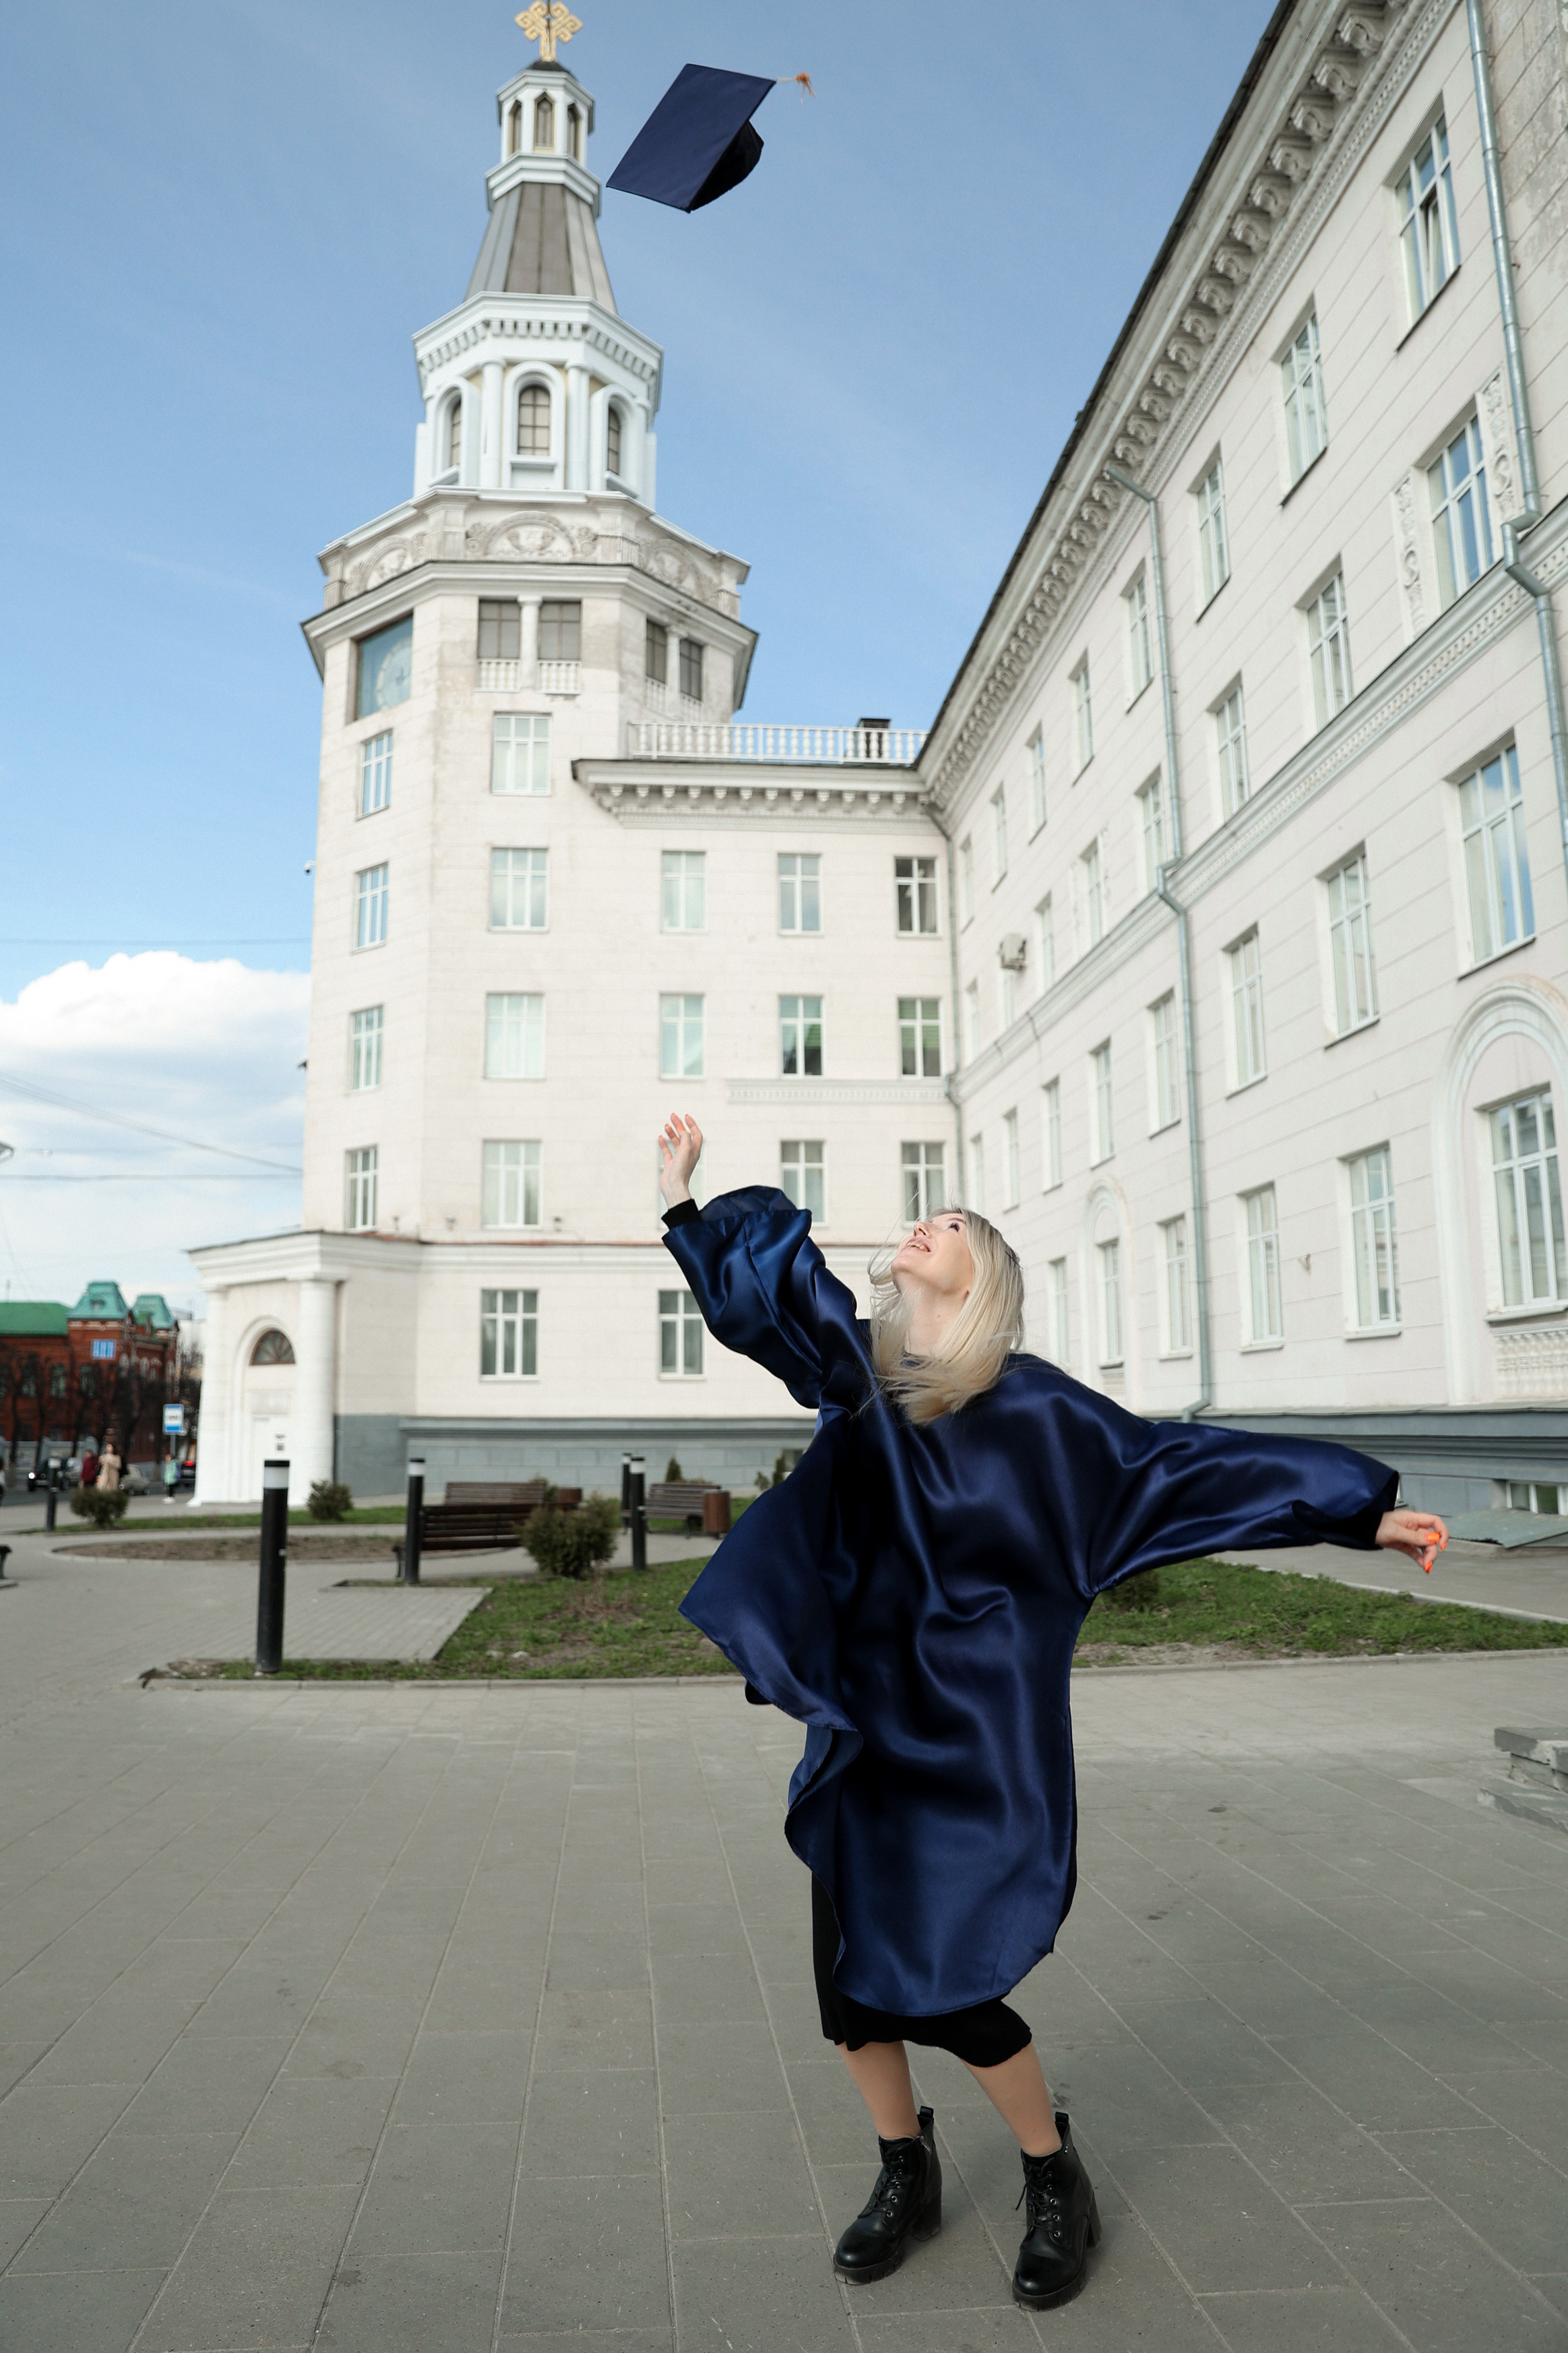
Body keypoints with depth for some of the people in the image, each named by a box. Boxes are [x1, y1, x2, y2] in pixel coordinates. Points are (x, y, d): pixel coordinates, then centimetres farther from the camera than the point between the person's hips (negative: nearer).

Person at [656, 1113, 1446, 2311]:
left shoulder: (1027, 1400, -9)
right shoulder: (855, 1365, 3)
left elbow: (1182, 1458, -8)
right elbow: (758, 1280, 16)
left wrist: (1365, 1511, -7)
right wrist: (684, 1197, 18)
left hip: (970, 1731, -4)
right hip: (865, 1721, 5)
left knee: (939, 1982, -3)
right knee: (849, 1972, 9)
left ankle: (1058, 2187, 24)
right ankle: (907, 2177, 34)